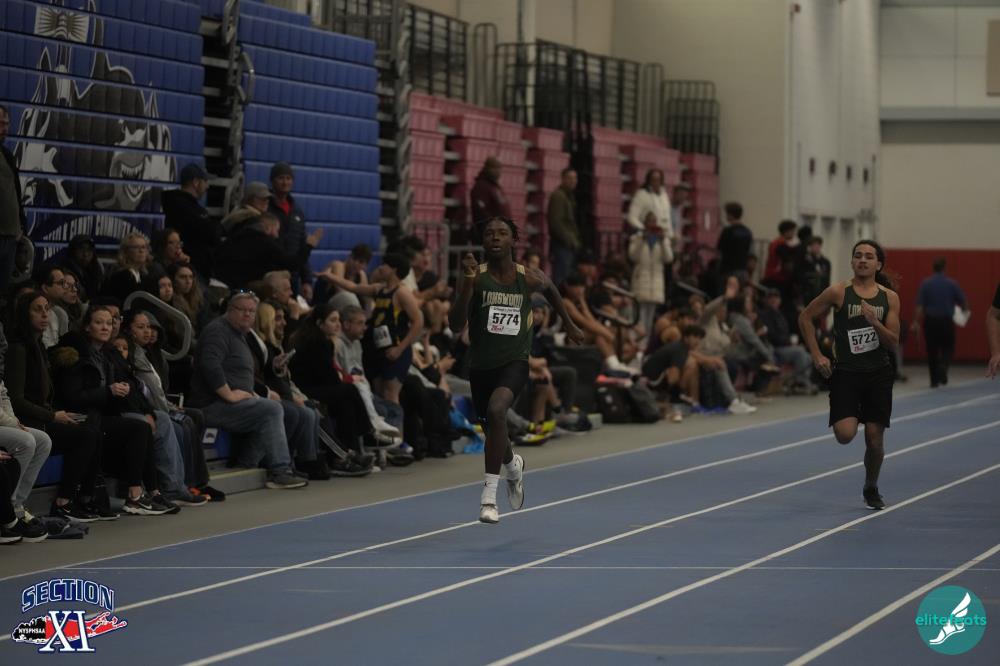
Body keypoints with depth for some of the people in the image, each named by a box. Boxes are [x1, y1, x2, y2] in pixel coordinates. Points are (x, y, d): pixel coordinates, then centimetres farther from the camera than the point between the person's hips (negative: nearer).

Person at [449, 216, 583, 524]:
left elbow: (551, 290, 21)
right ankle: (513, 465, 56)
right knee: (493, 430, 18)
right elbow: (456, 325, -22)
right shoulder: (475, 277, -10)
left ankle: (489, 495, -29)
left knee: (496, 410, -31)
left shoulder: (530, 279, -5)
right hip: (481, 365, 2)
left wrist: (569, 325, 28)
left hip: (514, 362, -2)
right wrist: (467, 281, -33)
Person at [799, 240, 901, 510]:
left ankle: (871, 488, 27)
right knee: (845, 434, -18)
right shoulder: (838, 292, -5)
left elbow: (893, 343, -2)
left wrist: (874, 322, -19)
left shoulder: (889, 298, 2)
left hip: (878, 373, 2)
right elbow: (805, 318, 3)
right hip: (845, 373, -2)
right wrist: (816, 355, -3)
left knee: (875, 437, 2)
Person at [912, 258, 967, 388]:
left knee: (932, 351, 9)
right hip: (947, 321, -1)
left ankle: (934, 380, 11)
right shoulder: (952, 284, -3)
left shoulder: (926, 284, -4)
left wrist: (916, 322, -9)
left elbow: (919, 305, -10)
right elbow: (963, 303, 1)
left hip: (930, 321, 1)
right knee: (947, 348, 12)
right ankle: (943, 367, -17)